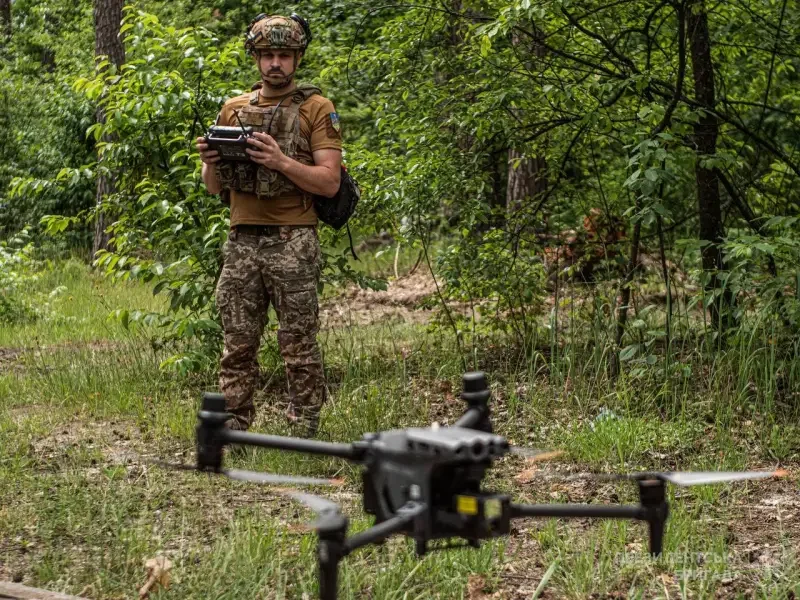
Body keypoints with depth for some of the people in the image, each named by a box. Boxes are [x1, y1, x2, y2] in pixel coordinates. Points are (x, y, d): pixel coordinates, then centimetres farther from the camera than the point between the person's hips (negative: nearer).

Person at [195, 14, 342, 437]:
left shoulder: (316, 109, 1)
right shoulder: (233, 110, 14)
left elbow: (330, 182, -6)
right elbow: (215, 187, 17)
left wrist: (282, 162, -18)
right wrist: (210, 162, -5)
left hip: (292, 243, -4)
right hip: (241, 243, 4)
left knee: (298, 345, -1)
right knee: (238, 343, 5)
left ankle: (304, 431, 5)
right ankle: (233, 427, 10)